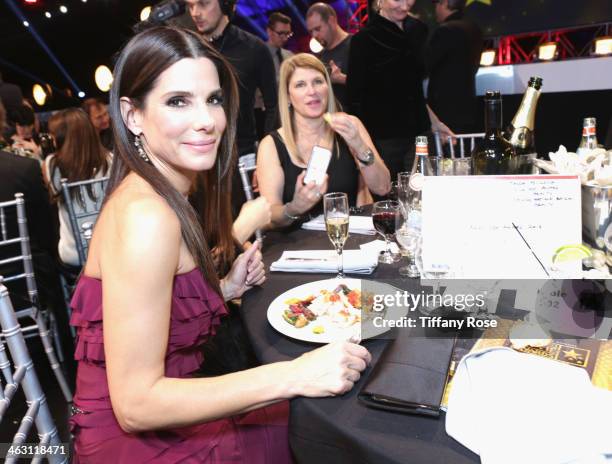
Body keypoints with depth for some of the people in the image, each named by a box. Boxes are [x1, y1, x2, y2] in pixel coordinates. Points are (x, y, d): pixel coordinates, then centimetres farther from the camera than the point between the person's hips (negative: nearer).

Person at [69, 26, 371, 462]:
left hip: (160, 414, 7)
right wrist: (293, 375, -29)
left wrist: (225, 288, -4)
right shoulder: (146, 215, -26)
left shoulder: (163, 195, 2)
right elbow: (135, 404, -26)